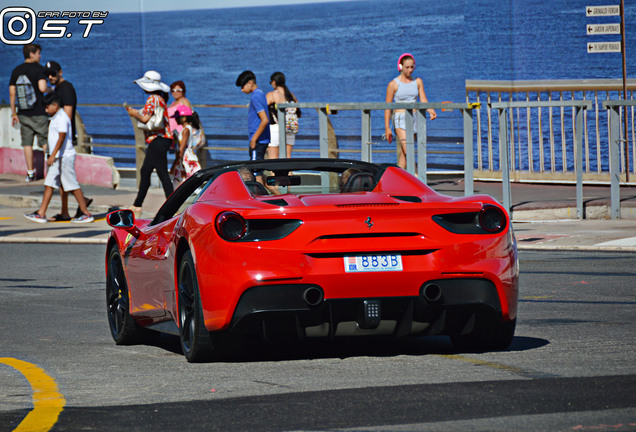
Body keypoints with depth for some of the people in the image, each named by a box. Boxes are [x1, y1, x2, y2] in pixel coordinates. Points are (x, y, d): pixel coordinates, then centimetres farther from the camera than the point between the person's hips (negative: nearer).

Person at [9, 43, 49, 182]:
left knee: (27, 143, 7)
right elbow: (42, 88, -23)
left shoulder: (16, 71, 7)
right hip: (39, 112, -4)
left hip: (23, 113, 4)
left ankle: (30, 172, 6)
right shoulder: (39, 69, -9)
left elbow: (12, 93, 6)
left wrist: (14, 113, 11)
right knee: (45, 141, 5)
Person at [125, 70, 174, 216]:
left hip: (158, 140, -11)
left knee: (163, 174, -10)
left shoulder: (152, 99, -13)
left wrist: (135, 114, 0)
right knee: (145, 171, 15)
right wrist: (134, 111, 20)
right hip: (158, 140, 11)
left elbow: (145, 118, -19)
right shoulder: (159, 99, 17)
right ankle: (137, 206, 22)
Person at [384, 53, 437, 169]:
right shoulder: (393, 84, -3)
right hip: (400, 119, -4)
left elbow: (423, 101, 4)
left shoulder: (417, 82, 8)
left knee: (403, 154, 6)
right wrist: (387, 128, -3)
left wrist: (431, 111, -18)